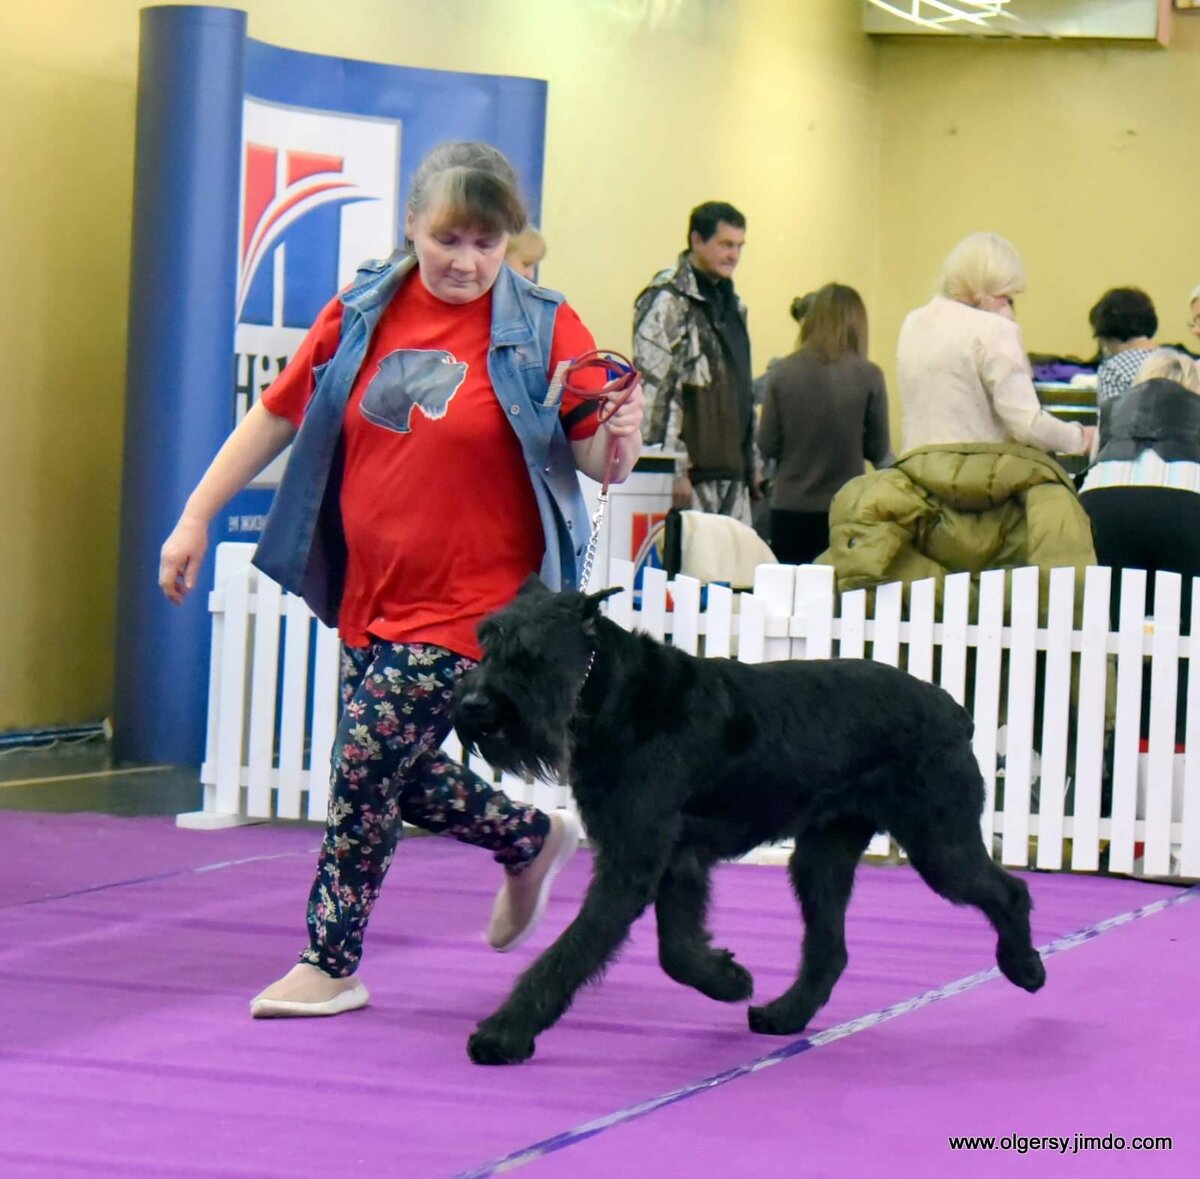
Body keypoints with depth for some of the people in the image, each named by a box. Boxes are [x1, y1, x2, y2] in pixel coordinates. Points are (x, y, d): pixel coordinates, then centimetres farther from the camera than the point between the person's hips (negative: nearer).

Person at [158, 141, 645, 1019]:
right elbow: (279, 414, 8)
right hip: (371, 594, 5)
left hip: (471, 604, -5)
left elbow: (602, 463, -8)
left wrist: (621, 433, -31)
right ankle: (533, 840, 39)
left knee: (366, 762, -9)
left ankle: (331, 964, 6)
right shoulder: (363, 313, 0)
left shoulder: (543, 330, -10)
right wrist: (196, 517, 5)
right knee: (396, 776, 14)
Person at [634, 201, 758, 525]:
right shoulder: (668, 301, -10)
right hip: (692, 472, -9)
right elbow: (654, 390, -16)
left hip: (732, 473, 9)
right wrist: (674, 470, -20)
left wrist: (752, 461, 21)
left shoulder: (731, 303, 19)